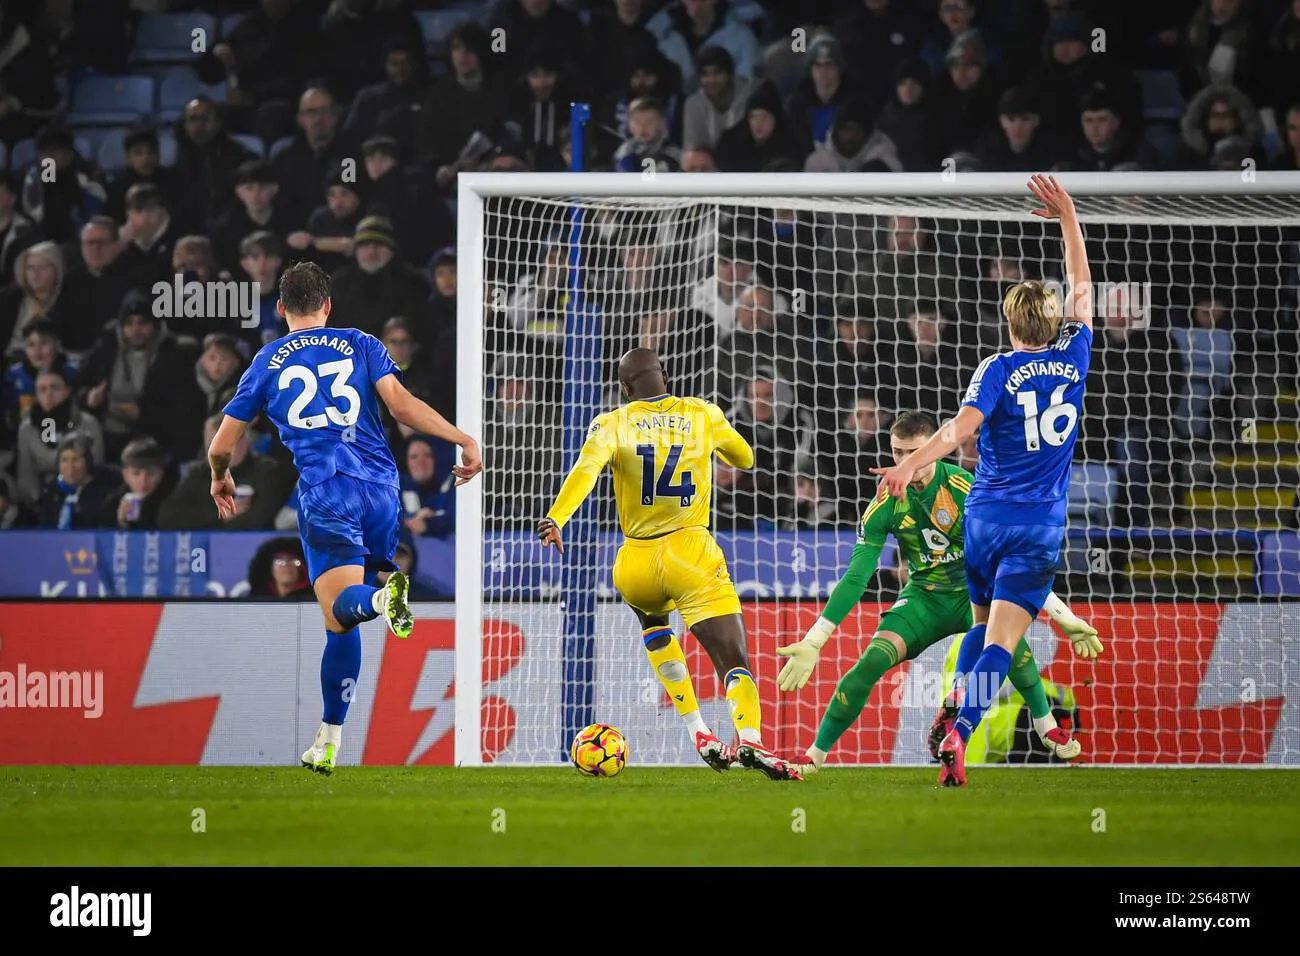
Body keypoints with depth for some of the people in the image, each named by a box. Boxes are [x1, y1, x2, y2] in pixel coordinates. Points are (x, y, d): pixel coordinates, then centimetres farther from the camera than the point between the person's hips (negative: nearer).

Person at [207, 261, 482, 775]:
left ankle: (384, 597, -51)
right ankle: (328, 742, 10)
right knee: (341, 624, 13)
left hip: (323, 491, -3)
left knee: (341, 611, -14)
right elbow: (400, 402, -2)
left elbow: (221, 447, 18)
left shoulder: (266, 362, 15)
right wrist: (463, 439, 1)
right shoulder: (361, 345, 15)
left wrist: (221, 480, 39)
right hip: (380, 484, 3)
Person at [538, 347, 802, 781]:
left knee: (652, 622, 34)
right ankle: (749, 737, -38)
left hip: (635, 562, 1)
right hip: (691, 556, -1)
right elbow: (745, 458, 26)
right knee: (734, 660, -7)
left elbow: (586, 469, -18)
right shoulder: (702, 415, 8)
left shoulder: (613, 424, 2)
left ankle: (698, 733, 22)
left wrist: (555, 518, -30)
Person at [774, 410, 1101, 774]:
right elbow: (856, 577, -9)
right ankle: (814, 756, -10)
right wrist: (812, 642, -13)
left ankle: (1047, 728, -13)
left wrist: (1064, 616, -15)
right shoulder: (886, 503, -12)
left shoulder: (966, 488, -19)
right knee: (872, 660, -22)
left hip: (973, 592, -2)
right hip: (923, 597, 2)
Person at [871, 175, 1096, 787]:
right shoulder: (1072, 357, 3)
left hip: (986, 515, 0)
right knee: (1001, 639, -9)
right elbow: (1082, 291, 19)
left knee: (981, 623, 23)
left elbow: (962, 426, -22)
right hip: (1040, 526, 0)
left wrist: (911, 464, -28)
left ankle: (955, 714, 10)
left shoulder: (999, 369, -5)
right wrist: (1068, 217, 25)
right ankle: (959, 735, -26)